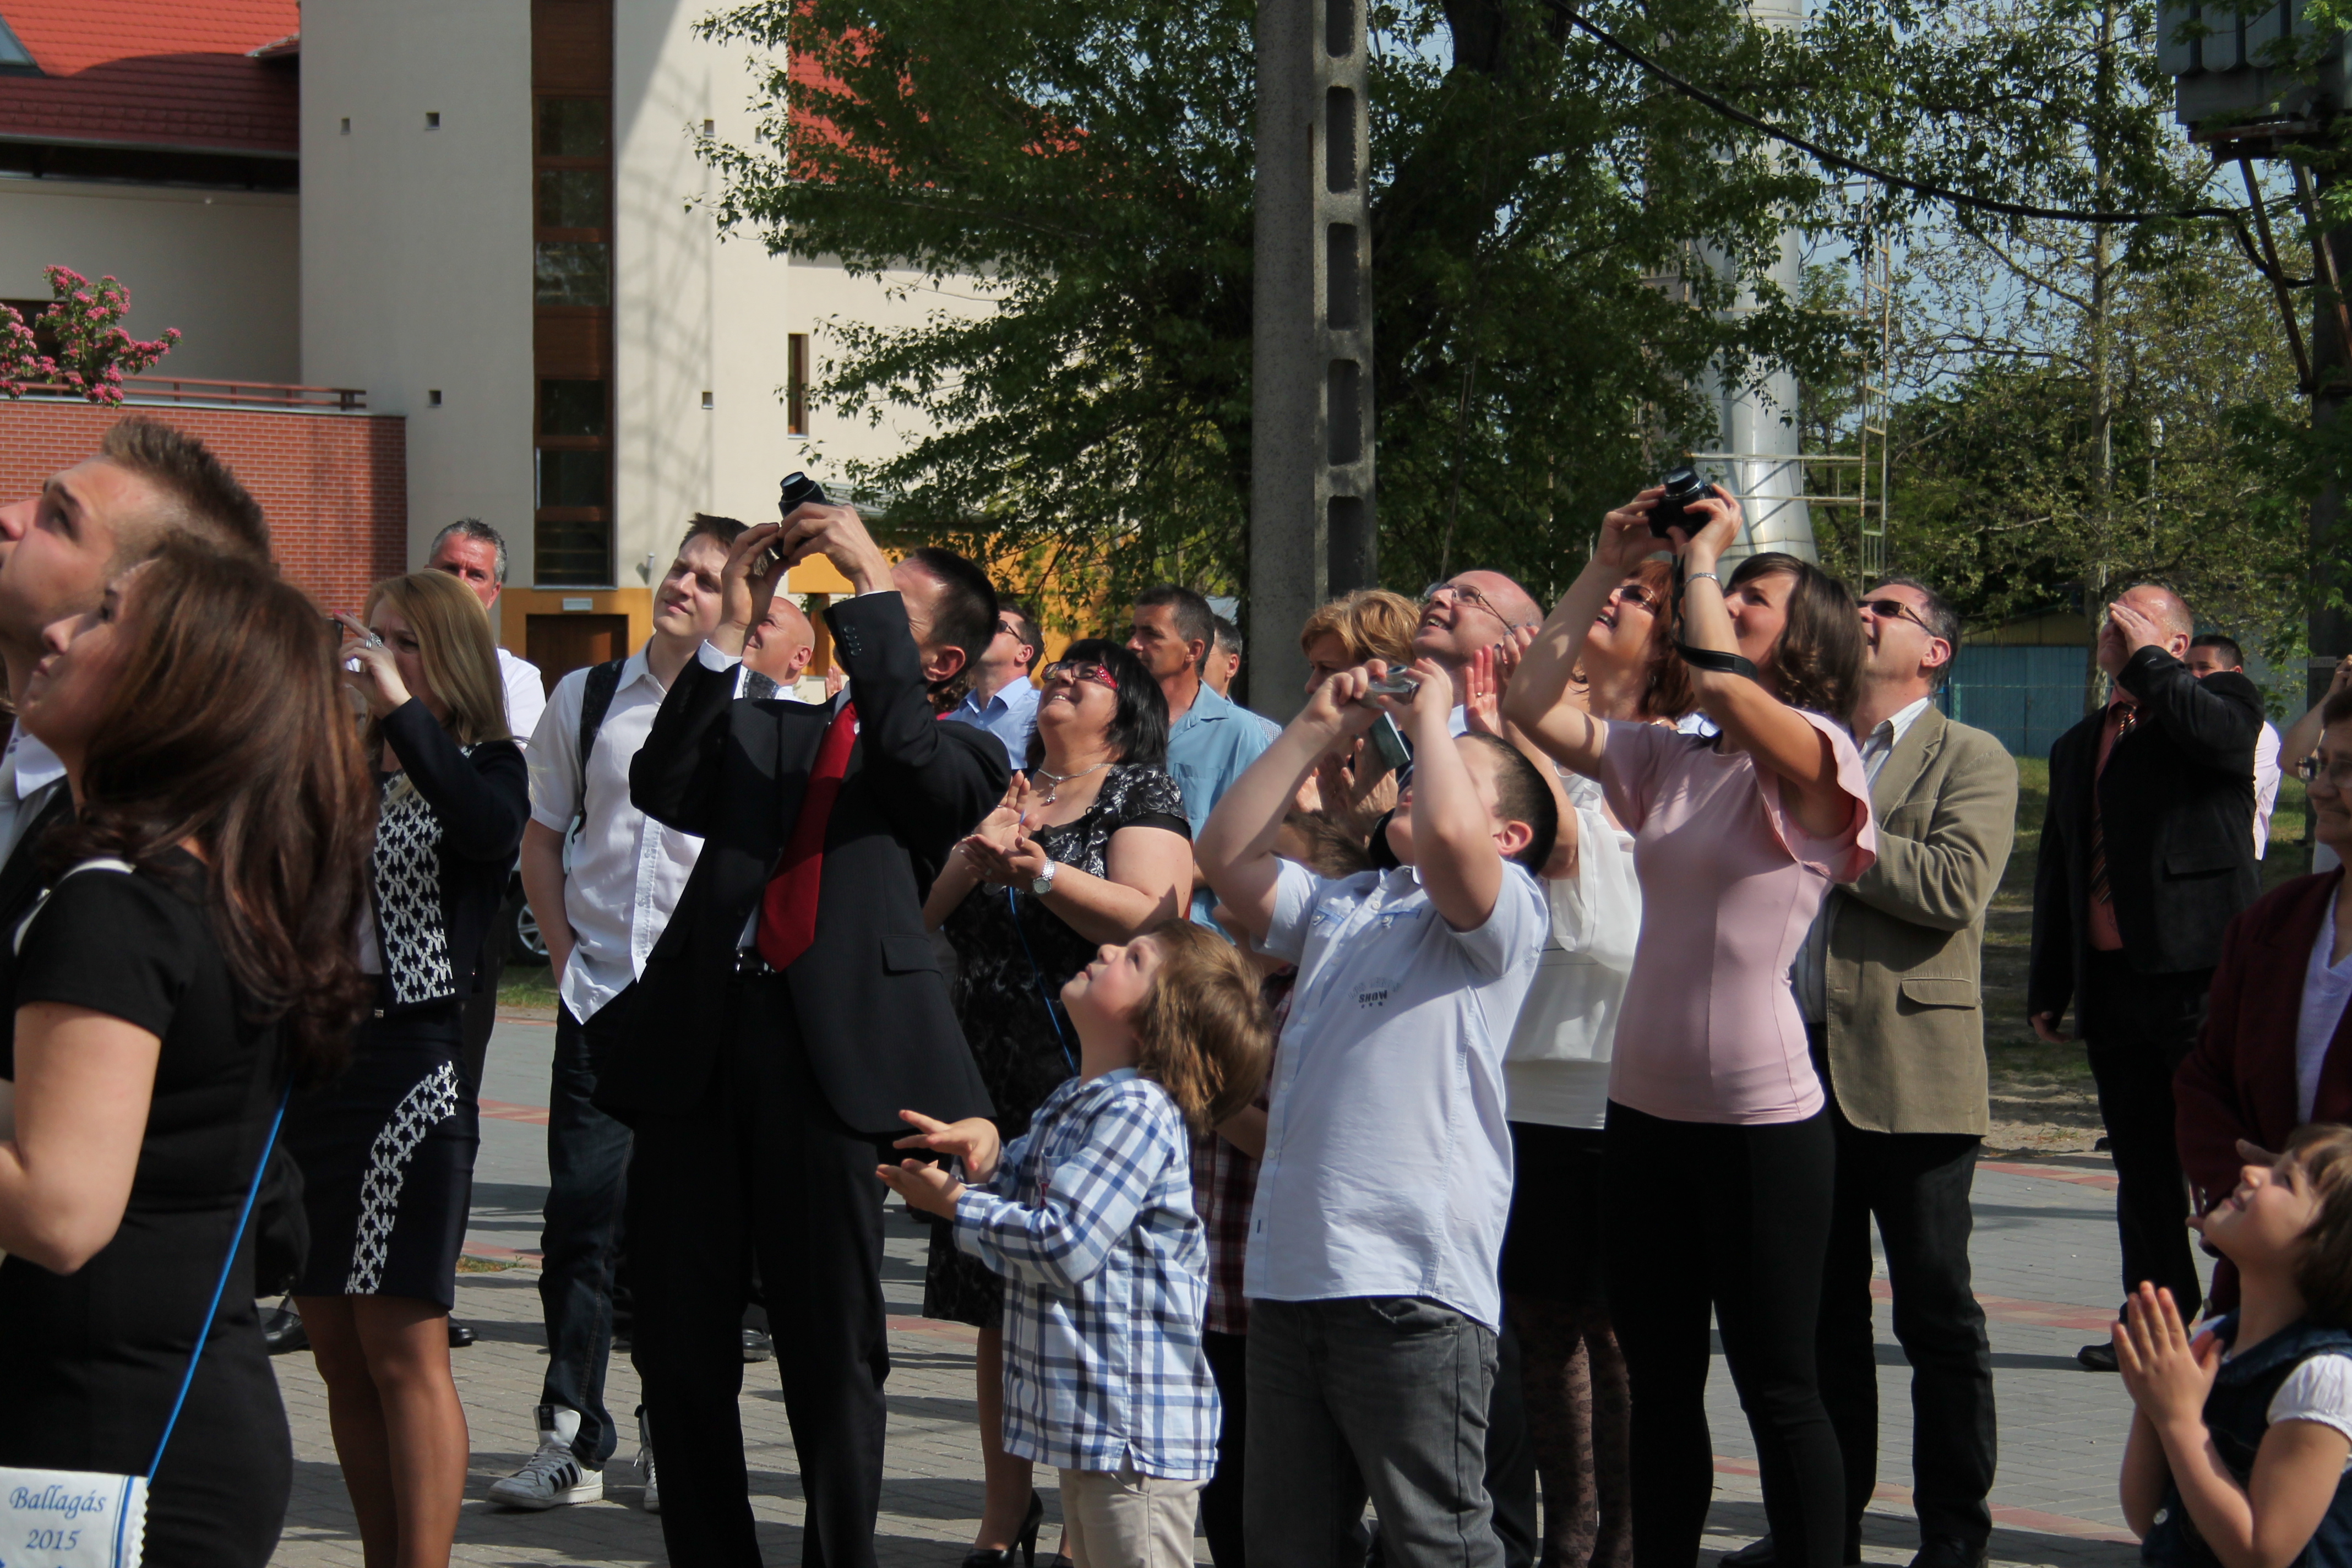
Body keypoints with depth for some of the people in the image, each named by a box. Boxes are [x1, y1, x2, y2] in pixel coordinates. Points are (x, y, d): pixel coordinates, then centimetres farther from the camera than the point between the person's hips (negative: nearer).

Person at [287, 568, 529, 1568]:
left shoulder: (484, 767, -1)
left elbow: (493, 833, -23)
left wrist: (403, 708, -21)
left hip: (412, 1060, -5)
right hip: (309, 1054, 5)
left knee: (402, 1353, -6)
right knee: (339, 1357, 8)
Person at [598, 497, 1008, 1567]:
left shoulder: (961, 758, 12)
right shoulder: (765, 730, 22)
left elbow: (916, 765, -11)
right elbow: (661, 789, 6)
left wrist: (868, 587, -8)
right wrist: (731, 631, 1)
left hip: (829, 1052, -4)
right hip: (696, 1041, 4)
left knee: (830, 1352, 1)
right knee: (677, 1345, 6)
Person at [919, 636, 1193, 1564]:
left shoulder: (1141, 793, 2)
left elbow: (1152, 918, -14)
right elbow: (919, 915, 9)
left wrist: (1035, 868, -19)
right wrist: (972, 858, -9)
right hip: (990, 1078, 5)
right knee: (998, 1311, 8)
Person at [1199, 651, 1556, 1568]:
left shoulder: (1506, 911, 1)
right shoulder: (1342, 906, 24)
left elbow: (1445, 833, -20)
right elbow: (1227, 856, 18)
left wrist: (1432, 717, -2)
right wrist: (1318, 731, 16)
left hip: (1412, 1284, -7)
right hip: (1289, 1275, 7)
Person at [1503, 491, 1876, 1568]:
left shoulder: (1815, 753, -8)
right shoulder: (1666, 763, 12)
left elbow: (1717, 681, -27)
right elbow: (1530, 707, 7)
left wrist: (1702, 557, -11)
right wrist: (1606, 568, 6)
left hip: (1763, 1122, -7)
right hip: (1645, 1111, 7)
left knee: (1776, 1387, 1)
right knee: (1659, 1384, 13)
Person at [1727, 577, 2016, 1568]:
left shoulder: (1972, 762, 1)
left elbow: (1953, 889, -15)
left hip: (1908, 1069, -5)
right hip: (1800, 1066, 6)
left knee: (1937, 1315, 0)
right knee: (1821, 1311, 11)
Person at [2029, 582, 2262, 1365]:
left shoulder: (2223, 702, 3)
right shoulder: (2077, 747, 21)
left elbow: (2216, 731, -24)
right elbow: (2056, 875, 23)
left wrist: (2147, 659, -11)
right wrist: (2047, 987, 18)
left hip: (2200, 976, -6)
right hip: (2112, 980, 6)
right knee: (2142, 1166, 10)